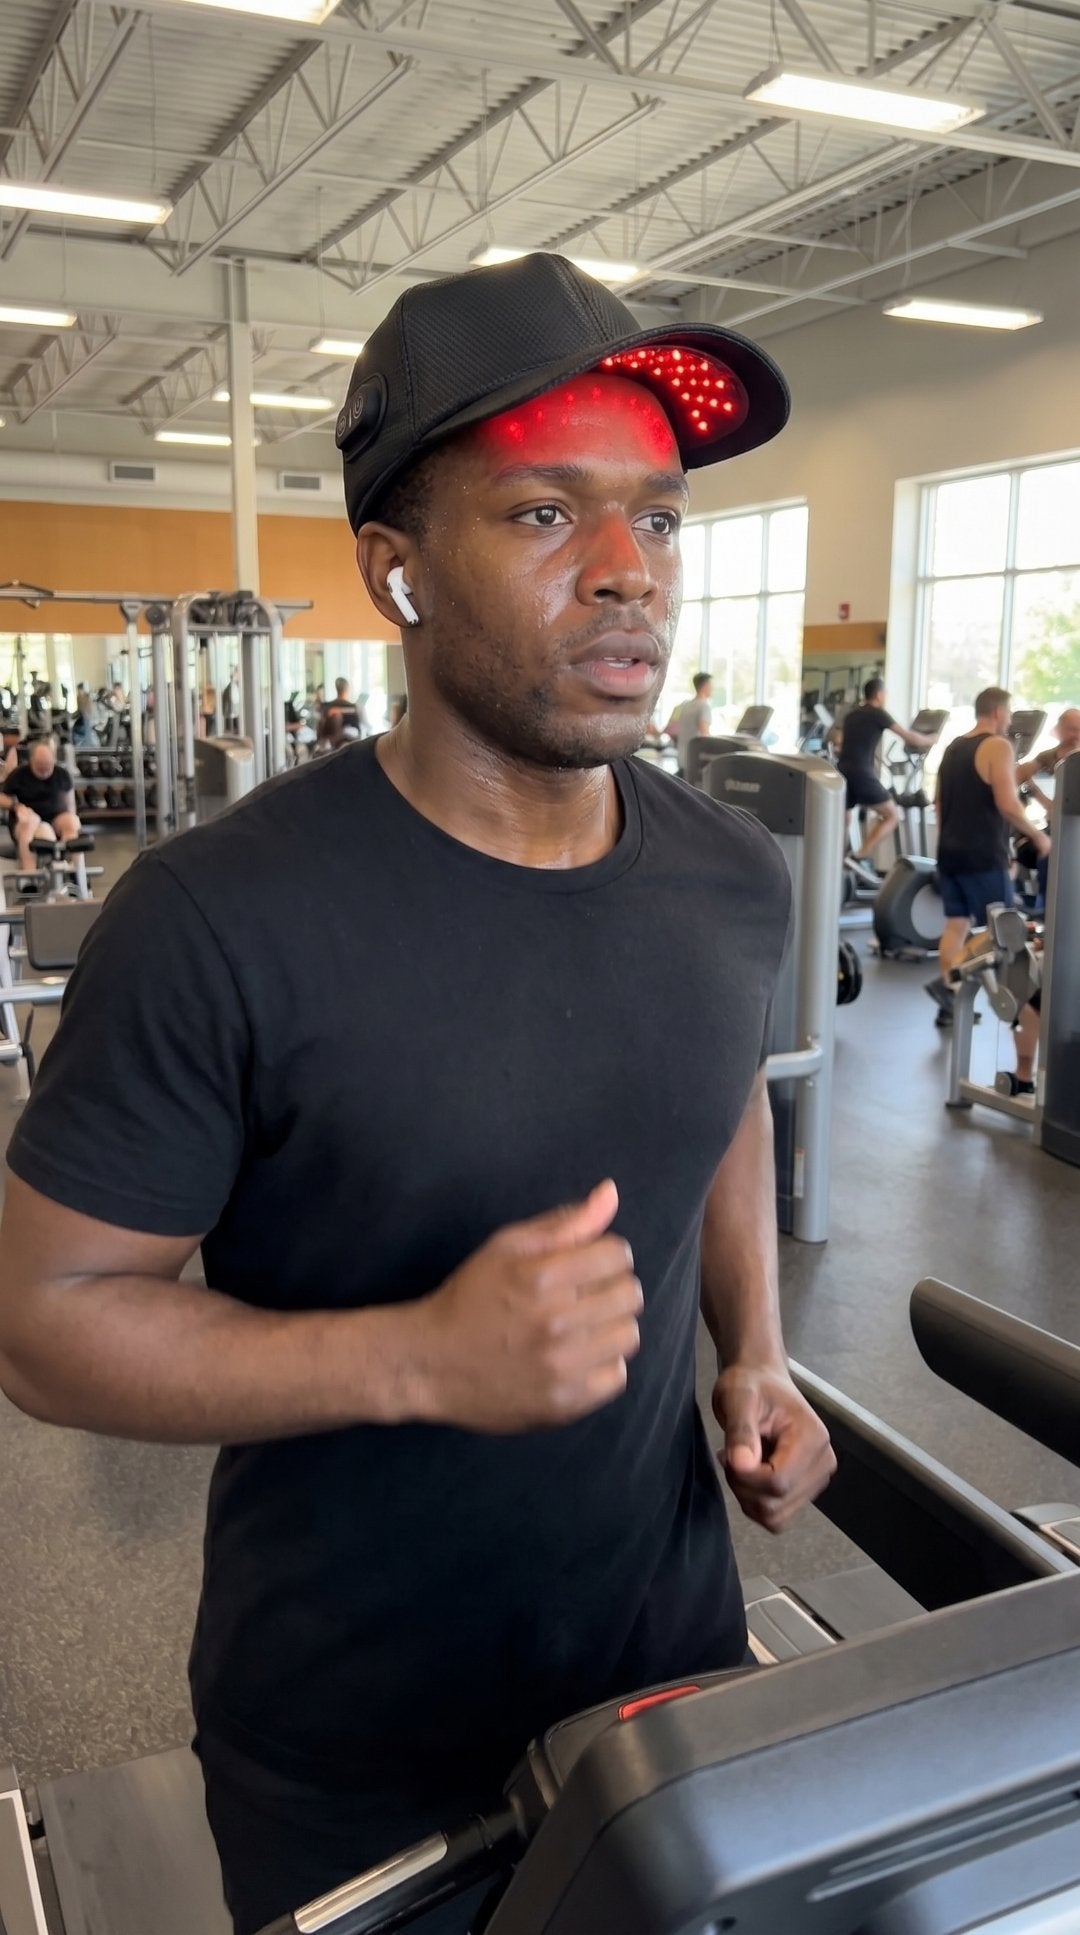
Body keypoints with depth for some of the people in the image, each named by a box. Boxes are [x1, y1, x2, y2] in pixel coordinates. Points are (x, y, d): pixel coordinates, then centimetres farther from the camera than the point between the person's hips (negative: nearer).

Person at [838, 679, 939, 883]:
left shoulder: (851, 714, 19)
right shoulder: (878, 714, 0)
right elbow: (909, 737, 5)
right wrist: (931, 741, 21)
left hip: (843, 772, 7)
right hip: (861, 773, -7)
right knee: (892, 816, 2)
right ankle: (860, 857, -9)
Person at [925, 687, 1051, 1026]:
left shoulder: (953, 747, 14)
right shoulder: (998, 747, -11)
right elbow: (1007, 805, -20)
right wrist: (1037, 835, -7)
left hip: (950, 851, 8)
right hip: (983, 855, -8)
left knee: (956, 924, 11)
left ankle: (949, 1004, 10)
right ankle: (947, 981, -15)